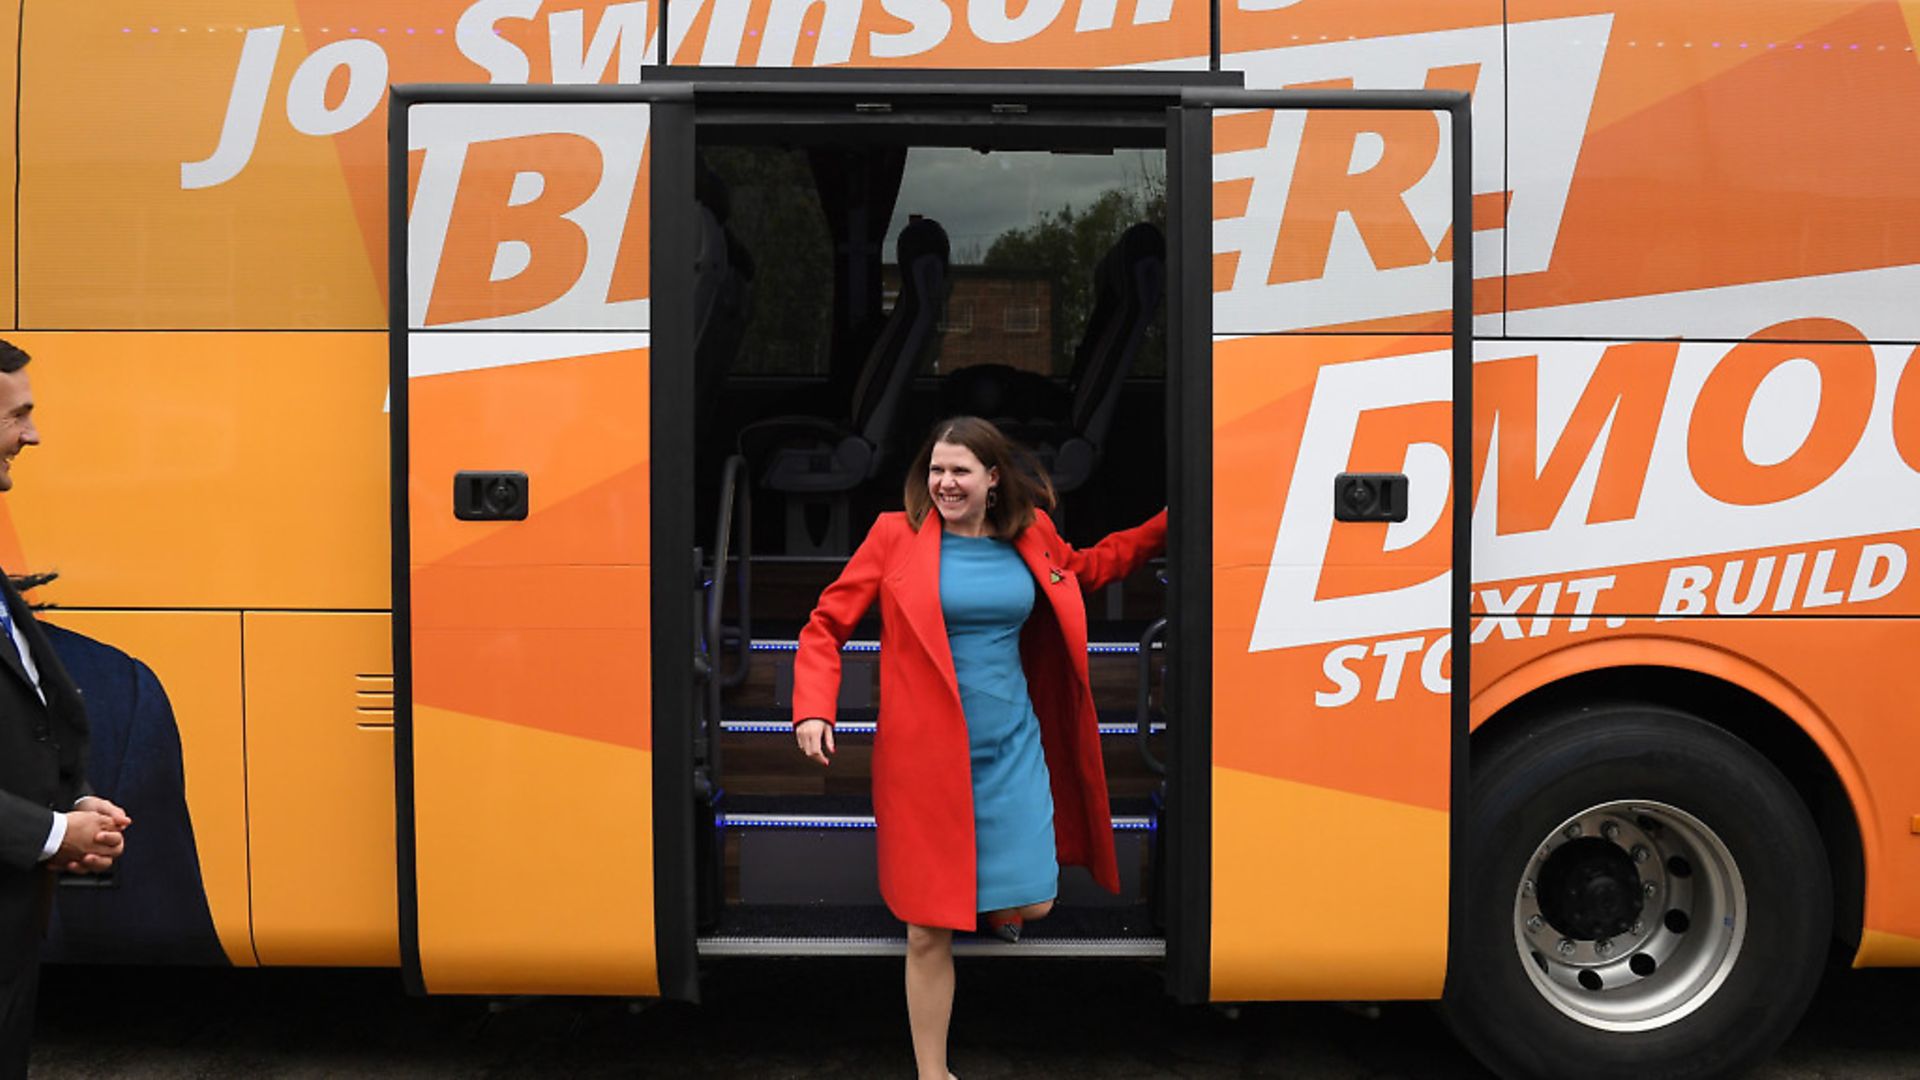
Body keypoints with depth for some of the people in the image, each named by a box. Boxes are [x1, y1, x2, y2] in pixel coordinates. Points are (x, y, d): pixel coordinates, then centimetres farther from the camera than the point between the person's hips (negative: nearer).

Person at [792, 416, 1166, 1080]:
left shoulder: (1030, 537, 5)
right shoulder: (896, 535, -5)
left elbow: (1086, 568, 26)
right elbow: (827, 624, -2)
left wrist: (1168, 525, 17)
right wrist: (813, 709, -16)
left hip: (1011, 747, 3)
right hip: (926, 755, -3)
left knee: (1032, 904, 2)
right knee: (928, 929, 1)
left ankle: (991, 906, 41)